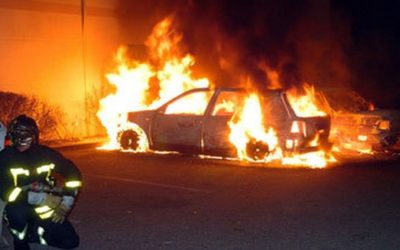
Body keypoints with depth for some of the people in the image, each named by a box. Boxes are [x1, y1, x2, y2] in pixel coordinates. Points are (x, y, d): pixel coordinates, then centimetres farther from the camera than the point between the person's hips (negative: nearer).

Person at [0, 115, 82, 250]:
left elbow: (74, 174, 1)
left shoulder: (46, 153, -6)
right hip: (19, 207, -3)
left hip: (44, 209, 3)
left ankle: (32, 233, 17)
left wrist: (65, 204, -8)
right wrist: (40, 197, -31)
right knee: (18, 212, -38)